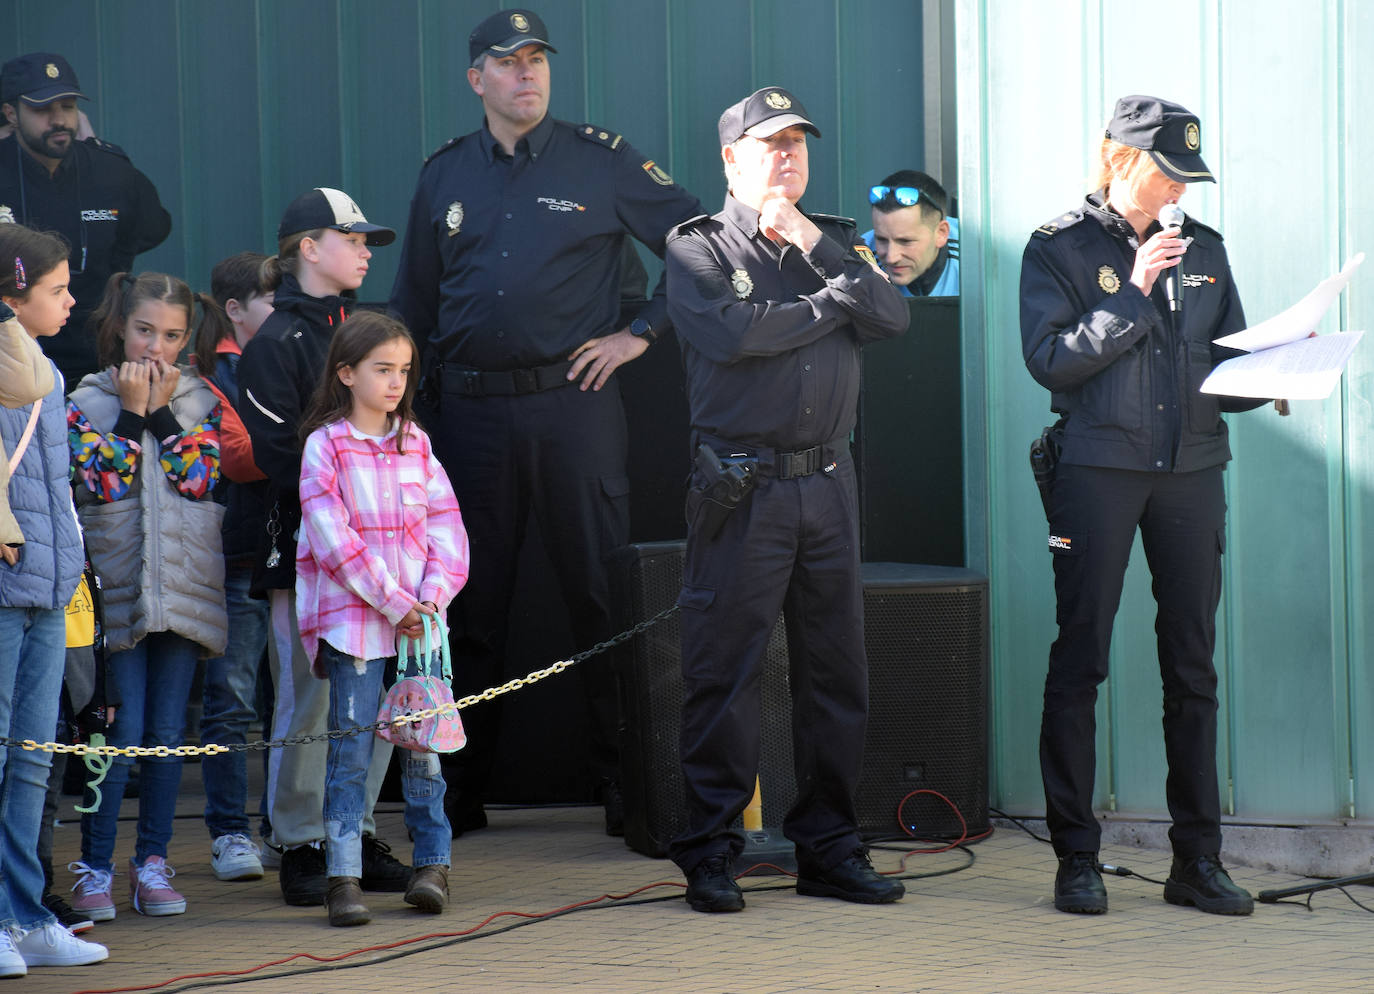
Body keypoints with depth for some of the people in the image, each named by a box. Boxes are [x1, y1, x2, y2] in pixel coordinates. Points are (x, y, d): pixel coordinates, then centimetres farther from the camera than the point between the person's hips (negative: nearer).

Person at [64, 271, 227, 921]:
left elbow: (199, 478, -5)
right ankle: (94, 866, 2)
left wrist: (162, 411, -7)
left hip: (184, 585, 2)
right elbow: (104, 481, -10)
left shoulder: (203, 402, 9)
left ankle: (153, 863, 13)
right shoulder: (87, 402, 3)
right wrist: (133, 412, -8)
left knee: (167, 733, 5)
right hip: (116, 586, -2)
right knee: (122, 731, -7)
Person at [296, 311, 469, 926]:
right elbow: (334, 539, -9)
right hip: (353, 618, -4)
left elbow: (445, 524, 10)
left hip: (420, 616, 4)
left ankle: (432, 864, 14)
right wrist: (392, 602, -12)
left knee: (421, 740, 4)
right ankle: (344, 877, -2)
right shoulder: (324, 446, -2)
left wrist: (432, 596, -6)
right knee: (351, 748, -4)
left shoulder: (415, 444, 12)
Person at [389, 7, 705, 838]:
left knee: (602, 595, -3)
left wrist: (642, 334, -2)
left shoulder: (602, 162, 1)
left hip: (573, 402, -3)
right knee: (472, 605, 7)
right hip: (473, 411, 3)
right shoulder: (445, 175, 11)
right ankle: (462, 790, 15)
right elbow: (414, 303, 17)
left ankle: (628, 785, 4)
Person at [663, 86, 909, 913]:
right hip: (742, 487, -5)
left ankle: (830, 849, 13)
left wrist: (813, 244, -6)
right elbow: (733, 333, -15)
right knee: (726, 669, -4)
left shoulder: (835, 242, 17)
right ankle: (712, 854, 4)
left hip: (828, 481, 5)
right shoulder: (698, 248, 3)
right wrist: (834, 302, -4)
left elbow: (892, 317, 1)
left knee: (836, 667, 6)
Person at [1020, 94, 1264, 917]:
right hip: (1098, 469, -4)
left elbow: (1231, 370, 16)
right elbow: (1050, 359, -9)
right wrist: (1133, 293, -13)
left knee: (1193, 665, 3)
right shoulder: (1060, 248, 2)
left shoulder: (1202, 250, 14)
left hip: (1192, 470, 4)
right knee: (1079, 662, -3)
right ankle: (1077, 862, 3)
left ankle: (1199, 859, 8)